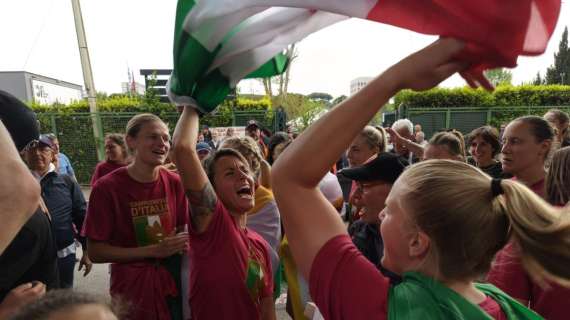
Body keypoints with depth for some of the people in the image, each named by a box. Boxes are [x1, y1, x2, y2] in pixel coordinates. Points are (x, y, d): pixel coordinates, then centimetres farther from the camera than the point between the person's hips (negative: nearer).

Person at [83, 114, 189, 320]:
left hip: (173, 280, 4)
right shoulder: (107, 187, -16)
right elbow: (95, 252, -13)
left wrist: (183, 243, -15)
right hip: (132, 287, -3)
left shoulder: (174, 183, -7)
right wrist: (154, 250, -21)